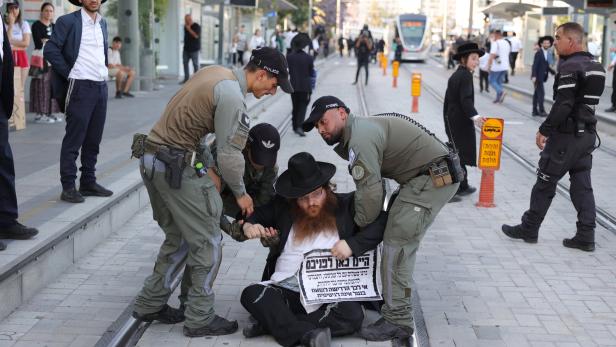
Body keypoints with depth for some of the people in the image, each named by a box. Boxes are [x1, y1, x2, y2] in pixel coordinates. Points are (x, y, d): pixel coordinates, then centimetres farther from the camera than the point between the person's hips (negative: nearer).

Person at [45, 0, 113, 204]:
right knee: (73, 139, -4)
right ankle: (68, 187, 0)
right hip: (80, 87, -6)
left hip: (101, 86, 7)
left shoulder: (103, 23, 15)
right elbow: (50, 50, -10)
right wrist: (70, 74, -9)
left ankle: (88, 182, 18)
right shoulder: (68, 21, -6)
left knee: (93, 140, 10)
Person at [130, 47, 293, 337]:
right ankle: (200, 319, 8)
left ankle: (149, 305, 28)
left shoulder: (214, 73, 11)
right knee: (208, 242, 0)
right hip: (177, 166, -9)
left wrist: (206, 168, 9)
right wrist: (241, 193, 0)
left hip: (152, 158, 10)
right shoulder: (232, 97, -18)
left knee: (178, 238, 20)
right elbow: (230, 156, -16)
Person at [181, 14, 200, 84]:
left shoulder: (197, 26, -9)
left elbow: (196, 35, -21)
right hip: (186, 48, 7)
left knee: (195, 64, -3)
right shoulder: (185, 26, 10)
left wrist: (189, 29, -19)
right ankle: (186, 79, 9)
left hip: (194, 49, -7)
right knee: (185, 63, 4)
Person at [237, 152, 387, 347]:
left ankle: (273, 324, -22)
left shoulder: (346, 206, 4)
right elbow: (254, 215, 21)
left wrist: (353, 244, -15)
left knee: (353, 315, -31)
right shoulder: (283, 207, 9)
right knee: (251, 294, -26)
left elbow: (383, 222, -1)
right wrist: (248, 226, -4)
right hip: (286, 290, 1)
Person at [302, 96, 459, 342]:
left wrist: (359, 225, -3)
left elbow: (370, 192, -19)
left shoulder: (360, 138, -16)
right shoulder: (363, 129, 17)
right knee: (399, 239, 19)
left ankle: (397, 321, -9)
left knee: (397, 244, -11)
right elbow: (373, 183, 15)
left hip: (433, 179, -11)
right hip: (428, 176, 11)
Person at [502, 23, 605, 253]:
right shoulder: (596, 66, 12)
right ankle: (586, 236, 8)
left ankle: (529, 230, 14)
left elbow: (563, 105, -23)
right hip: (588, 133, 8)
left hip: (567, 134, -8)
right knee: (582, 185, 9)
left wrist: (544, 130, -17)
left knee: (545, 182, 4)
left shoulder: (570, 67, -17)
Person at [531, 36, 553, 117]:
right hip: (537, 76, -9)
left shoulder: (547, 53, 12)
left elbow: (546, 65, 14)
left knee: (537, 93, 11)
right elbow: (535, 65, -19)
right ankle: (541, 111, -9)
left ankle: (535, 111, 14)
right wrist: (534, 76, -25)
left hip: (542, 76, 9)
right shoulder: (539, 53, -14)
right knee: (541, 93, -10)